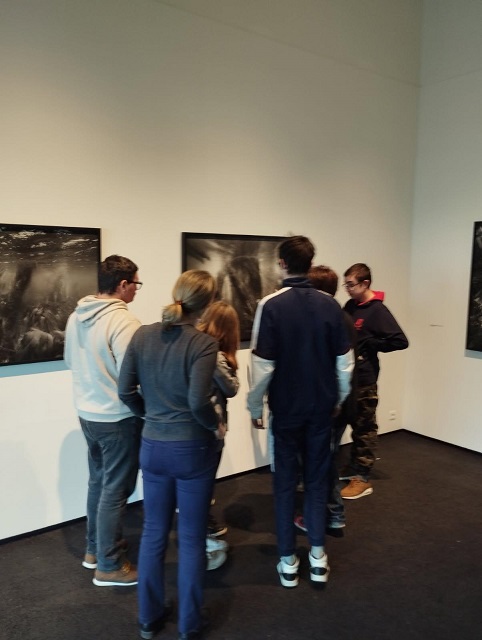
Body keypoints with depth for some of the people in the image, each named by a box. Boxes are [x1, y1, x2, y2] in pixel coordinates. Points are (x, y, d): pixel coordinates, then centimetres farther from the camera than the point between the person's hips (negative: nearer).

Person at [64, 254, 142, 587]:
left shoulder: (76, 316, 2)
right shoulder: (123, 320, -23)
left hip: (87, 413, 8)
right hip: (118, 417, -8)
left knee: (99, 481, 22)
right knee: (115, 489, 5)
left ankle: (94, 549, 37)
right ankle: (109, 565, 19)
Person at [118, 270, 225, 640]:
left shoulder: (143, 335, -2)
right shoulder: (203, 343, -17)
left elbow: (125, 390, 0)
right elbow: (198, 401, -24)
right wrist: (216, 426, -5)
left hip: (153, 446, 5)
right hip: (193, 449, -4)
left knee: (154, 532, 19)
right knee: (191, 537, 12)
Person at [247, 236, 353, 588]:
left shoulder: (272, 305, -14)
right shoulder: (330, 305, -3)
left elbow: (263, 364, -15)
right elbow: (345, 361, 0)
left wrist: (255, 407, -3)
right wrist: (339, 399, 14)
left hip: (285, 408, -3)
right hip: (321, 407, 3)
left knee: (285, 482, 10)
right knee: (317, 479, 14)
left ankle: (288, 561, 18)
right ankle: (318, 556, 21)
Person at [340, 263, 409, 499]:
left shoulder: (377, 310, -16)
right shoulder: (350, 306, 7)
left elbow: (400, 341, -20)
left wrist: (369, 344, -16)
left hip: (365, 378, -7)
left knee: (365, 427, 2)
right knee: (355, 424, 18)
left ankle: (363, 478, 11)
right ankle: (354, 466, 32)